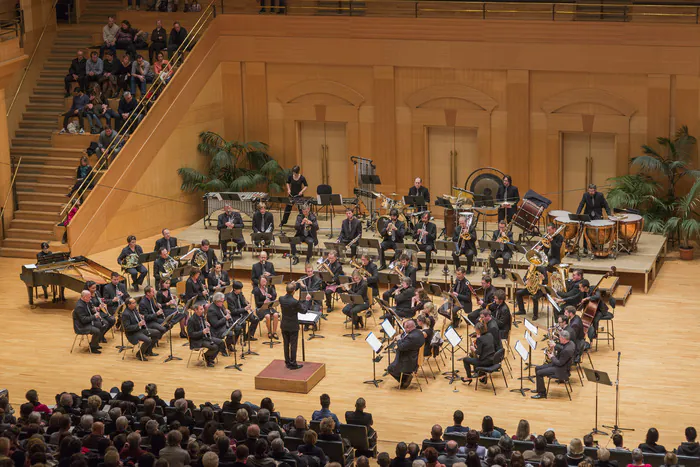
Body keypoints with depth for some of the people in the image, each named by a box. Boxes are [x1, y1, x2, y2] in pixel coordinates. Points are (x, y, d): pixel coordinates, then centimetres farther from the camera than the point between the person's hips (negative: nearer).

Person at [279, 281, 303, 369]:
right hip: (293, 326, -5)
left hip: (284, 326, 5)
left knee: (286, 344, 15)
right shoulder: (295, 302, -25)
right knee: (293, 345, 4)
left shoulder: (281, 299, -10)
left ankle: (287, 362, 24)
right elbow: (302, 311, -11)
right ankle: (293, 364, 10)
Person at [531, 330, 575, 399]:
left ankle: (542, 393, 1)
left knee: (539, 373, -14)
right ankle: (539, 389, 26)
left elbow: (560, 363, -25)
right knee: (537, 368, 12)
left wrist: (552, 357, -9)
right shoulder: (570, 343, -3)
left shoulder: (567, 350, -33)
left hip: (561, 370, -10)